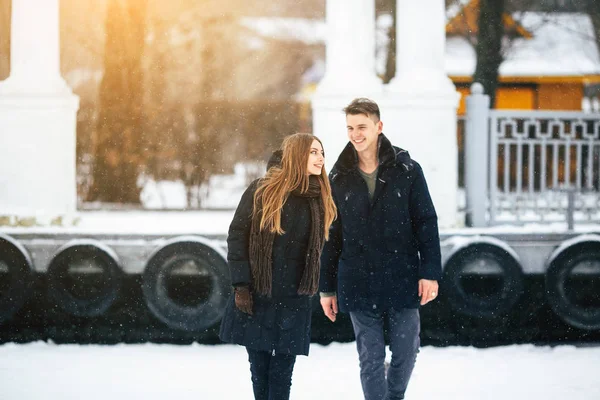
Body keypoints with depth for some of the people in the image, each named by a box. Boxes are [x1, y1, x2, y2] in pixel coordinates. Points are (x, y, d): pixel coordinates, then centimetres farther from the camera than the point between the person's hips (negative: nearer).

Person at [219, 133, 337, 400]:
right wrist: (241, 284, -11)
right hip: (255, 295, -1)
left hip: (294, 300, 1)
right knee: (259, 367, 7)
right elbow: (237, 236, -5)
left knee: (282, 372, -1)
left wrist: (309, 288, 3)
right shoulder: (261, 191, -6)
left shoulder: (319, 200, 3)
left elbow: (314, 249, 9)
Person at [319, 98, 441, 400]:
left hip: (402, 281, -1)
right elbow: (330, 236, 8)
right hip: (358, 285, 1)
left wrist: (430, 273, -9)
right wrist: (327, 288, 7)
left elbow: (426, 223, 0)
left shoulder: (407, 170, 0)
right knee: (371, 360, 2)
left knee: (405, 355, 6)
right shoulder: (339, 178, 5)